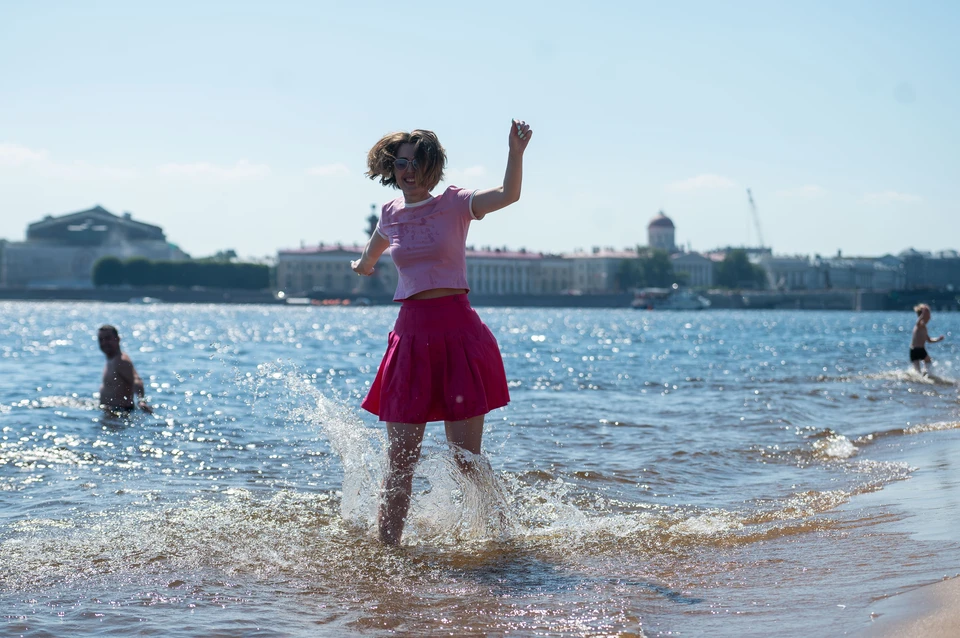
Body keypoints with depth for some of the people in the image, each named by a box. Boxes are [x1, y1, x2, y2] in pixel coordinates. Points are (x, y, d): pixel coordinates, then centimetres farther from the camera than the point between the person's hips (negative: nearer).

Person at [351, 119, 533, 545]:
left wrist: (516, 152, -36)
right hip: (410, 334, 3)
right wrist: (364, 265, 57)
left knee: (467, 458, -1)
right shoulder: (391, 214, 11)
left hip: (458, 331, -3)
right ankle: (386, 545, 12)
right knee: (400, 458, 3)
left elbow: (508, 194, -20)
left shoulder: (453, 204, -1)